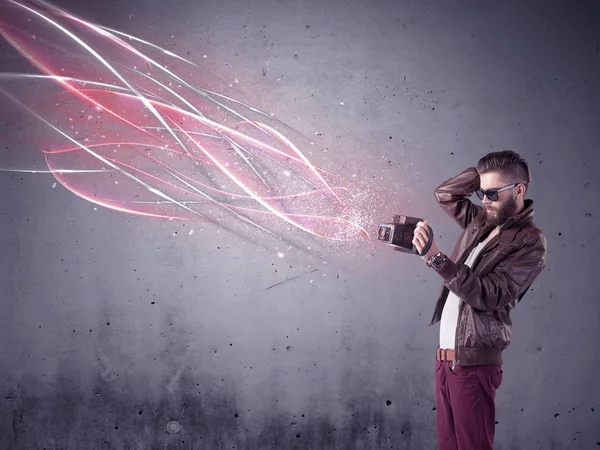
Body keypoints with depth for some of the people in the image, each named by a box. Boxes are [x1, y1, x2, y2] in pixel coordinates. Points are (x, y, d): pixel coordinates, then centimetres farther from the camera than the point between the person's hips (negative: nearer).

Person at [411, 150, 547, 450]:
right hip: (445, 357, 7)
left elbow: (488, 295, -20)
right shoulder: (481, 222, 12)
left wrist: (436, 258, -29)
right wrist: (487, 172, 10)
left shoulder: (530, 242, -10)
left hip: (474, 362, -7)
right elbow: (444, 194, 24)